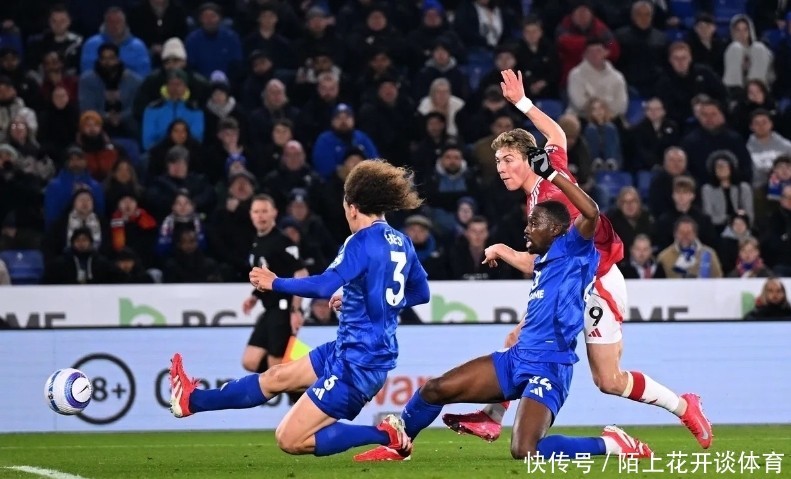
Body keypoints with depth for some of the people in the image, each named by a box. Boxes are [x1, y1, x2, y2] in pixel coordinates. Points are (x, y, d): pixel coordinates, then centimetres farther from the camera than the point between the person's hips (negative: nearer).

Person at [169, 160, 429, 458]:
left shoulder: (363, 241, -17)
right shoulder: (401, 242, 8)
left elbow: (326, 285, -27)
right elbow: (421, 293, 20)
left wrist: (275, 283, -12)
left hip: (357, 363, -10)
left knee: (290, 440, -7)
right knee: (277, 377, 21)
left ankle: (386, 435, -8)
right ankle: (192, 401, 34)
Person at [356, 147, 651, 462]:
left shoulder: (572, 252, -7)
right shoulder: (543, 261, 18)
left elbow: (591, 212, -24)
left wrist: (550, 173, -23)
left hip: (547, 370, -9)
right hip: (516, 359, 9)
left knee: (525, 452, -24)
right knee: (435, 389, 5)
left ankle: (610, 444, -6)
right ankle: (398, 446, 29)